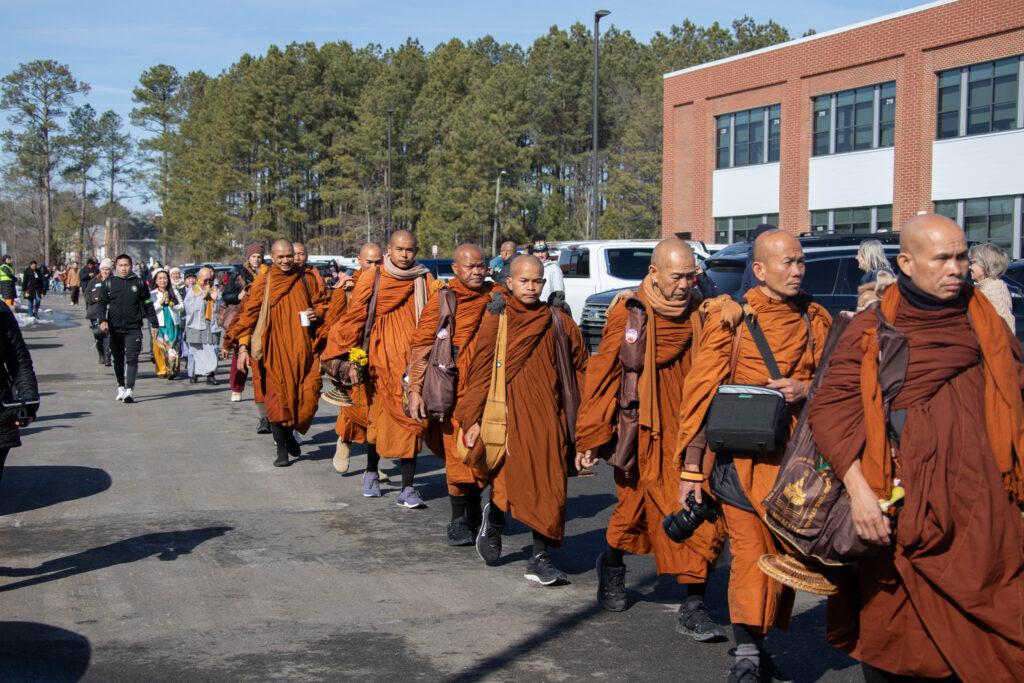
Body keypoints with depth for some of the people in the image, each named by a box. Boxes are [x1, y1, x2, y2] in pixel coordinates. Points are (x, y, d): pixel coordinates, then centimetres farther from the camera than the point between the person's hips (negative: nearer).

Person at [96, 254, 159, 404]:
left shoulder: (138, 283, 8)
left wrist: (153, 324, 13)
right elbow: (101, 303, 4)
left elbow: (148, 305, 14)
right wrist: (102, 320, -12)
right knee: (118, 360, 10)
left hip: (134, 329, -1)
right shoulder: (108, 283, 7)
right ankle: (121, 387, 24)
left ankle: (130, 390, -14)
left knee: (132, 359, -11)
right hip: (115, 329, 1)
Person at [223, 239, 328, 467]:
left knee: (307, 396, -2)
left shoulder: (305, 281, 9)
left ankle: (290, 433, 26)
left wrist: (317, 313, -2)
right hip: (273, 349, -2)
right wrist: (243, 345, -5)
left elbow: (322, 302, 21)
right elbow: (248, 314, 2)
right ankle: (282, 450, 6)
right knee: (277, 397, -5)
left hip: (302, 349, 2)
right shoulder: (262, 282, 3)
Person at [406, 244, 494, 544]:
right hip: (455, 389, -4)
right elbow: (421, 347, -3)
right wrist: (415, 389, -11)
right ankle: (458, 521, 10)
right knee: (458, 453, -4)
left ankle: (474, 515, 24)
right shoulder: (442, 302, -2)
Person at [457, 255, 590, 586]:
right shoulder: (495, 323, 1)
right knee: (507, 482, -5)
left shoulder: (558, 322, 6)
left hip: (547, 418, 2)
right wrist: (473, 418, -2)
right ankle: (493, 521, 30)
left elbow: (580, 368, 14)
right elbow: (480, 373, 2)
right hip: (508, 415, -2)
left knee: (548, 486, -1)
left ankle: (539, 559, 8)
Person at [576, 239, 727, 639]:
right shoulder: (628, 315, -8)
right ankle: (612, 564, 35)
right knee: (637, 506, 4)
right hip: (643, 433, -3)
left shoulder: (699, 314, 5)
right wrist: (590, 438, -4)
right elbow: (604, 376, -5)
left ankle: (694, 609, 3)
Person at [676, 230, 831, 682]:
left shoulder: (815, 320, 11)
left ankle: (758, 645, 22)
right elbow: (701, 390, -1)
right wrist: (691, 466, -5)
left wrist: (806, 389, -6)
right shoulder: (730, 317, -1)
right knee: (751, 550, -9)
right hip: (741, 454, -4)